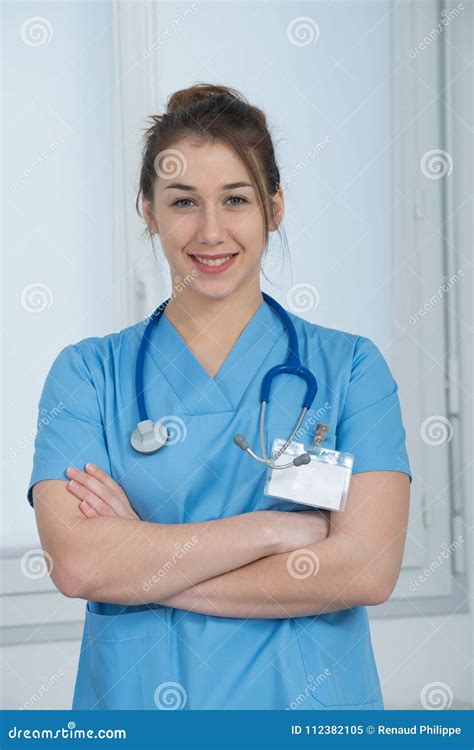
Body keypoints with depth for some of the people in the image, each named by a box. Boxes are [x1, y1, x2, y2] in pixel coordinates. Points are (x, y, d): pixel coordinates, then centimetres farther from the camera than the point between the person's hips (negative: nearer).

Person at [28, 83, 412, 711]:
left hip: (308, 700, 0)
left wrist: (140, 560, -16)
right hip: (132, 699, 0)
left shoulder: (350, 367, -4)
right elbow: (76, 563, -17)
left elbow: (367, 569, -16)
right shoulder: (88, 373, -3)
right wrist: (281, 528, -18)